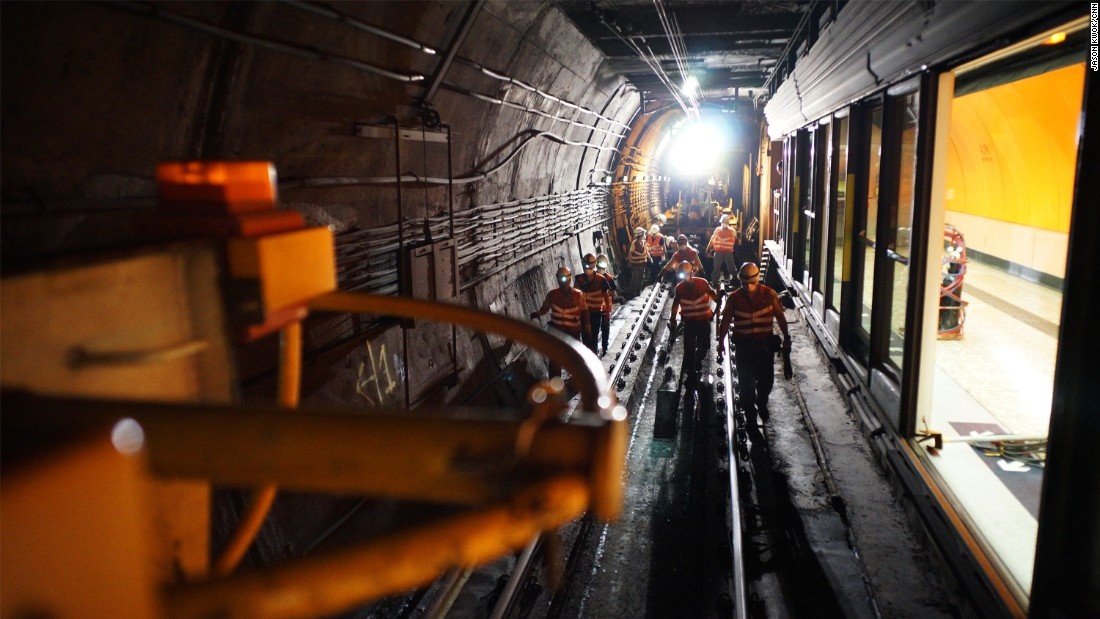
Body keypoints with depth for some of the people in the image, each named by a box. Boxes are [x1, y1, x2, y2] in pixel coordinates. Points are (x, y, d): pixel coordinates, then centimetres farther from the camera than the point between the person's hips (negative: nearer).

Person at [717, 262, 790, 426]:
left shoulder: (769, 294, -6)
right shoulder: (734, 298, -7)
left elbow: (780, 317, 3)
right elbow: (725, 321, 1)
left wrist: (786, 337, 5)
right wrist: (721, 341, 2)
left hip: (765, 344, 1)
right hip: (743, 345, -1)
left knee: (766, 379, 9)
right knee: (746, 382, 3)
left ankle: (762, 403, 40)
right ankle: (750, 414, 20)